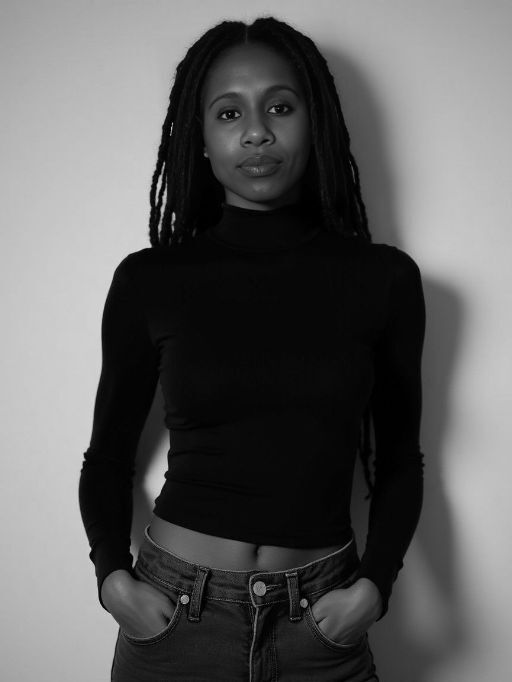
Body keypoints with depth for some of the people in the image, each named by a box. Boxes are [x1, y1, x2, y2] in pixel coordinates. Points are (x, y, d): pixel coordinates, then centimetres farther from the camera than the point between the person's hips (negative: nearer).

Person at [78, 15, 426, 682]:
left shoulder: (385, 278, -4)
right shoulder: (149, 280, -5)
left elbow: (398, 459, 5)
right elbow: (108, 456, 6)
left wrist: (373, 584, -7)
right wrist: (113, 576, -8)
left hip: (322, 626, 1)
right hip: (173, 618, 0)